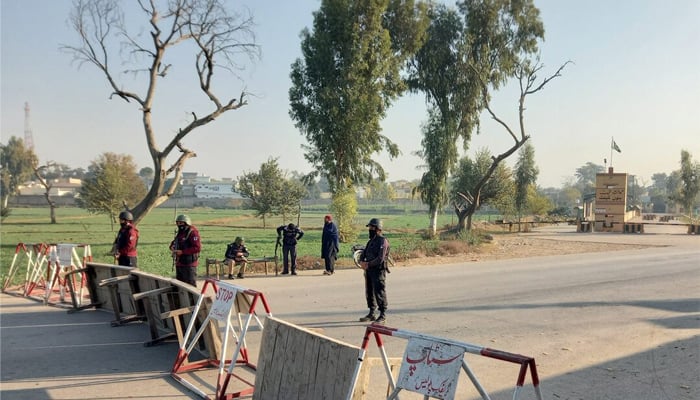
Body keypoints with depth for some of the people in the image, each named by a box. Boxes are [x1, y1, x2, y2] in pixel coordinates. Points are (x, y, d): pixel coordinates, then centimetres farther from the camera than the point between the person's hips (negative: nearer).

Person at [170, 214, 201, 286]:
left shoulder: (192, 232, -14)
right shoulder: (179, 232, 15)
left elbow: (197, 248, -22)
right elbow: (174, 242, 30)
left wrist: (182, 252, -22)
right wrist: (172, 247, 5)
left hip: (189, 264, -9)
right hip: (179, 263, 9)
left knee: (190, 285, -5)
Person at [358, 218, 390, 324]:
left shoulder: (382, 241, -12)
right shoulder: (371, 241, 16)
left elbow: (380, 259, -19)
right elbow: (364, 254, 16)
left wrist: (368, 264, -12)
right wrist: (362, 262, -4)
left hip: (378, 271, -9)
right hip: (369, 271, 9)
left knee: (379, 293, -4)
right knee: (369, 293, 13)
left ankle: (383, 316, 3)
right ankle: (372, 314, 23)